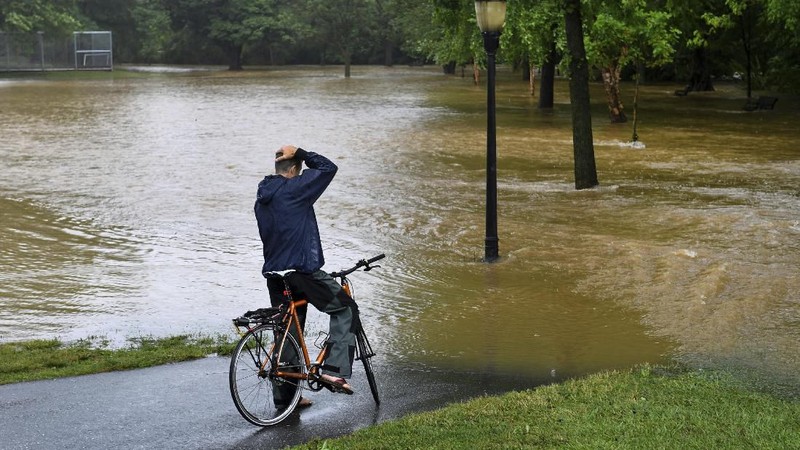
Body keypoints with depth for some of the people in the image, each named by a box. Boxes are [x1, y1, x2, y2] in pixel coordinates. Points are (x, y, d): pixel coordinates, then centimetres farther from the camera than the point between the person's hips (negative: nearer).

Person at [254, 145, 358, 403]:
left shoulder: (262, 198, 14)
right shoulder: (293, 189, -12)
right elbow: (328, 168, -8)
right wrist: (301, 153, -2)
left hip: (274, 273, 8)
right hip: (302, 270, -8)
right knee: (345, 309, 4)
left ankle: (284, 391, 18)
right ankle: (334, 370, -7)